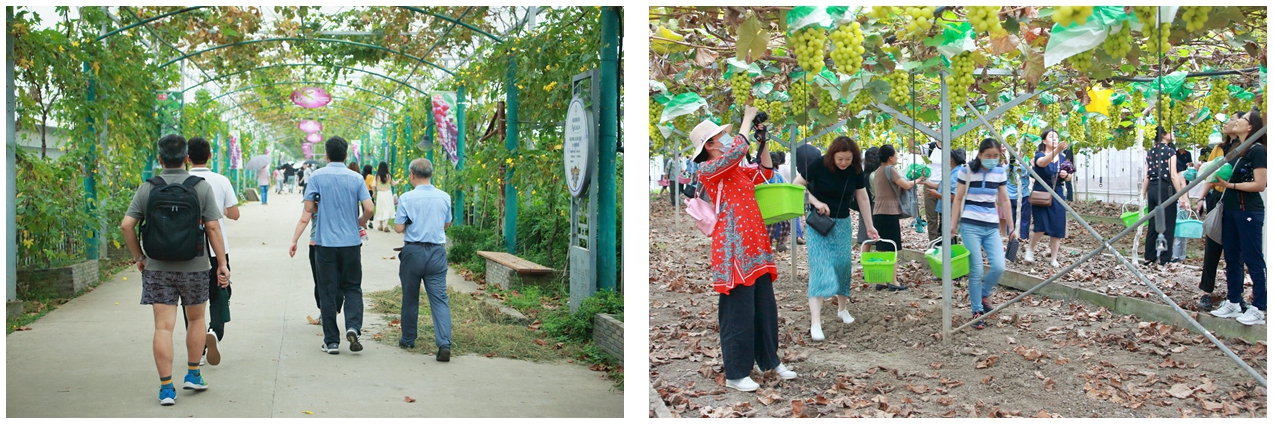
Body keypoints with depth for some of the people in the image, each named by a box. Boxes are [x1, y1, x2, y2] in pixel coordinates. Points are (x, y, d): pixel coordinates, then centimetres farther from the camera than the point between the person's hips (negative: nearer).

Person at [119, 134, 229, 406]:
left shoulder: (147, 189, -1)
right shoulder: (201, 187, -4)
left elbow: (126, 225, -4)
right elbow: (213, 227, -7)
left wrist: (138, 257, 9)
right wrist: (222, 264, -3)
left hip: (157, 269, 0)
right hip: (194, 267, 0)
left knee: (163, 327, 1)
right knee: (196, 319, 19)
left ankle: (166, 388, 2)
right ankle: (193, 375, 23)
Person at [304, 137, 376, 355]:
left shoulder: (317, 177, -3)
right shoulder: (356, 178, 1)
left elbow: (309, 208, -5)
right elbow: (369, 208, -6)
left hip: (325, 242, -1)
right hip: (351, 242, 1)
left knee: (328, 291, 6)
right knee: (352, 287, 12)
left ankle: (331, 341, 8)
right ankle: (353, 327, -10)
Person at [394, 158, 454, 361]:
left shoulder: (407, 198, -8)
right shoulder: (444, 197, 2)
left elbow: (399, 228, -6)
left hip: (413, 251, -2)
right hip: (437, 252, 2)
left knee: (410, 298, 14)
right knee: (439, 298, -2)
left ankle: (408, 339, 27)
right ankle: (444, 343, -16)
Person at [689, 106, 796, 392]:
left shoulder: (737, 170, 17)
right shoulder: (707, 170, -8)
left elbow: (765, 172, 25)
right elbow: (738, 149, -20)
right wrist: (748, 117, -8)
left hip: (755, 247, 8)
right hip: (733, 250, -8)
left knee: (766, 308, 14)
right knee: (739, 312, -4)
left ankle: (769, 360, 28)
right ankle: (736, 374, 6)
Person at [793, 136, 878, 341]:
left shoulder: (855, 171, -5)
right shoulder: (819, 166, -16)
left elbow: (862, 197, 5)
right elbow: (797, 186, -9)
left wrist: (869, 226, 7)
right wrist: (816, 202, -19)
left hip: (842, 224, 4)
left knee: (844, 265, 6)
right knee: (820, 268, -13)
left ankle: (842, 308, 29)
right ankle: (815, 322, -19)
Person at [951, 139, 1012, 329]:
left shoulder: (1000, 172, 7)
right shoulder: (967, 171, -3)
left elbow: (1005, 200, 13)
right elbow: (958, 199, 2)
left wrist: (1011, 226, 13)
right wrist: (953, 223, -3)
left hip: (992, 227, 3)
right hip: (970, 226, -3)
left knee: (999, 267, -12)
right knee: (976, 270, -6)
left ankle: (984, 294, 18)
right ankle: (977, 312, 6)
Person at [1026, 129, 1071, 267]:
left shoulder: (1062, 158, 8)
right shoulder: (1039, 155, -7)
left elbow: (1069, 177, 18)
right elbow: (1043, 162, -33)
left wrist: (1065, 175, -7)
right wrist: (1057, 150, -50)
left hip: (1056, 195, 5)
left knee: (1057, 227, 1)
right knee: (1041, 226, -15)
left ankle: (1053, 259, 12)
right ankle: (1030, 248, 12)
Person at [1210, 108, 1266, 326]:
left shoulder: (1257, 150, -11)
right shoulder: (1234, 149, 11)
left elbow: (1260, 184, -16)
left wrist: (1231, 185, -21)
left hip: (1249, 212, -8)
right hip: (1230, 209, 8)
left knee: (1252, 259, -3)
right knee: (1231, 258, 12)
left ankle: (1258, 309, 3)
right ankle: (1233, 302, 20)